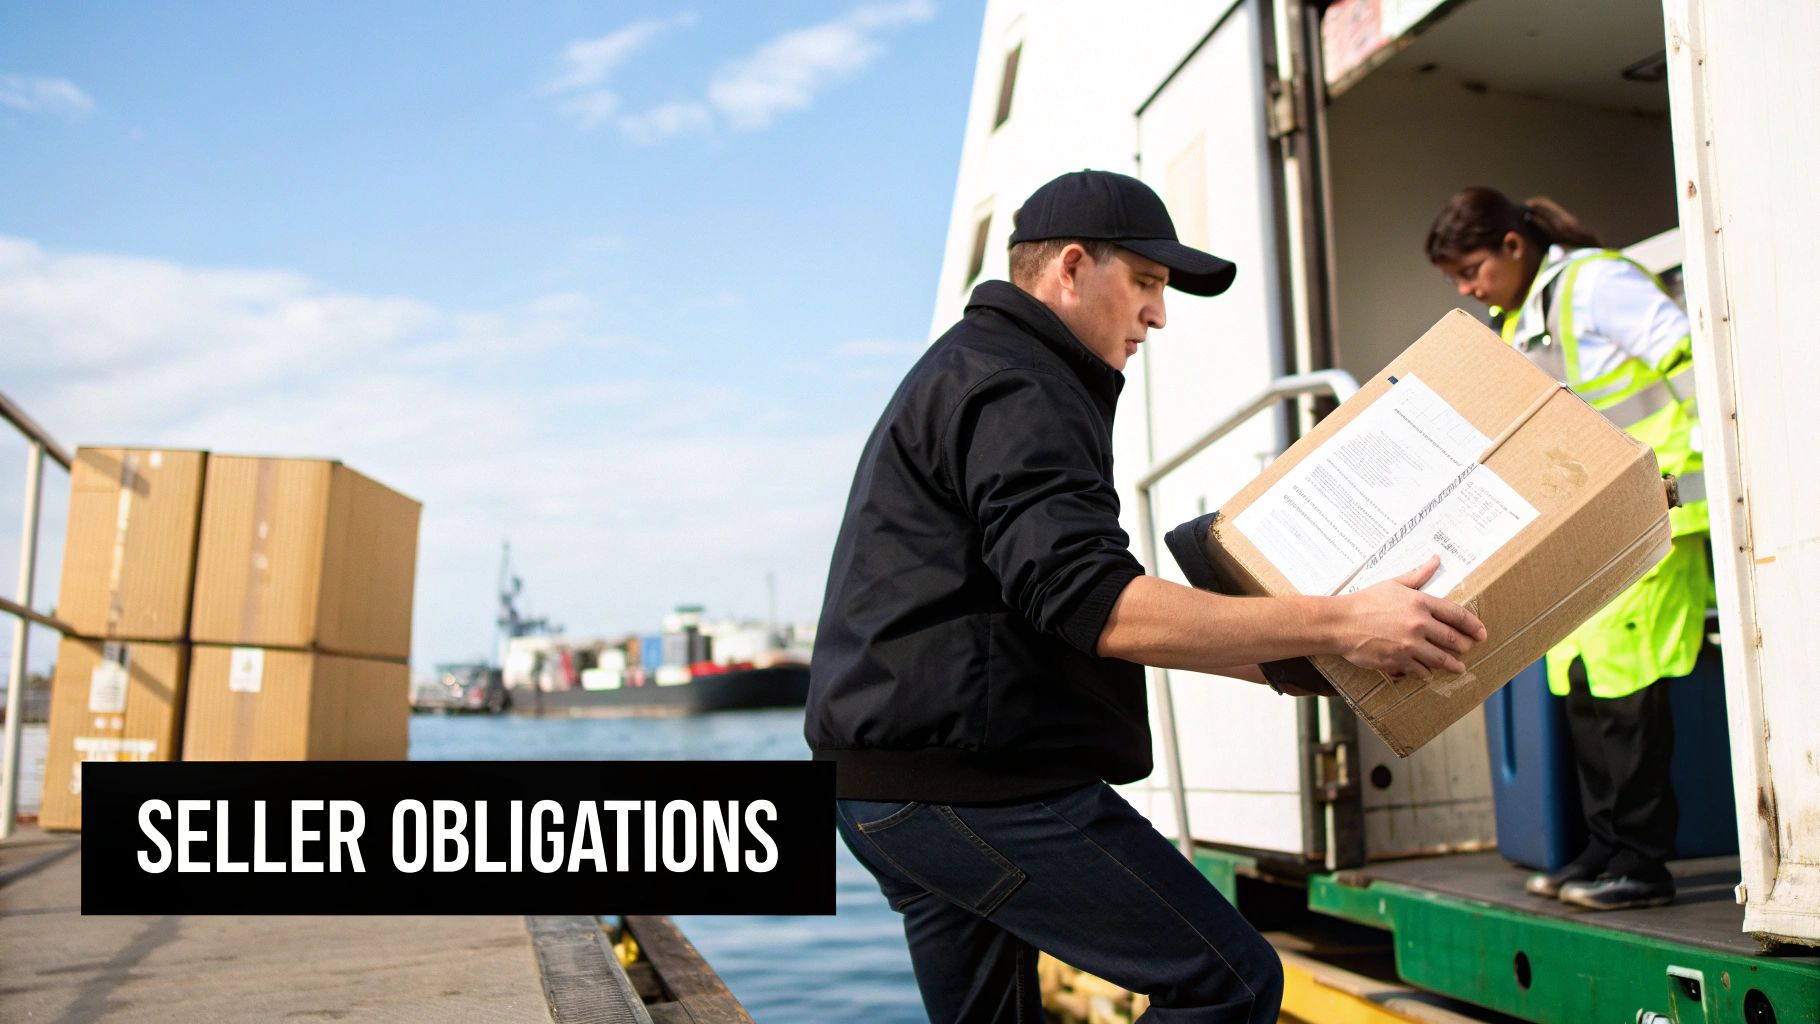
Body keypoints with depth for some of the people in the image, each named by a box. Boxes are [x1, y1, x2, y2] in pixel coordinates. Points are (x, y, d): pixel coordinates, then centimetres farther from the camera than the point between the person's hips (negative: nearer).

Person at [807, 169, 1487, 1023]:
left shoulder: (957, 374, 23)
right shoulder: (1014, 387, -11)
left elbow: (1066, 613, 24)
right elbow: (1090, 604, -24)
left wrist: (1257, 655, 17)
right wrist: (1332, 623, -24)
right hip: (974, 784, -11)